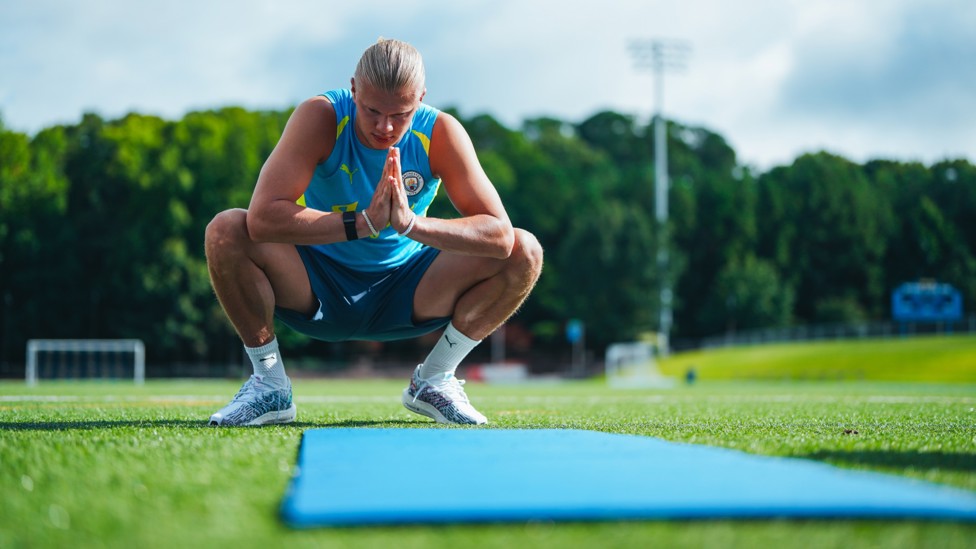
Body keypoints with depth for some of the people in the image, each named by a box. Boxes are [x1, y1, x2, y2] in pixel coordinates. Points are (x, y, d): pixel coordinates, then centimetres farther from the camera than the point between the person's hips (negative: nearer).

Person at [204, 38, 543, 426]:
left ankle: (435, 380, 1)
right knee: (226, 232, -29)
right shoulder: (321, 117, -21)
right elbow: (261, 217, -34)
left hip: (405, 297, 2)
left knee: (524, 253, -17)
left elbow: (499, 233, -24)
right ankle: (269, 385, -9)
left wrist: (412, 223, -39)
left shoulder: (440, 133, -16)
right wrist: (362, 223, -41)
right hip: (316, 289, -1)